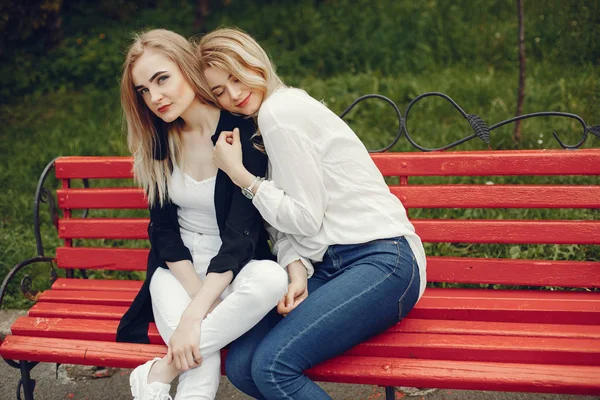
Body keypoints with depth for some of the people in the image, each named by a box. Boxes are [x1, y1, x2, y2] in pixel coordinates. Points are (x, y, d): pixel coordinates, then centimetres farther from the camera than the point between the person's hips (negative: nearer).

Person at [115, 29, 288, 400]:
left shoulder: (243, 133, -14)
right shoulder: (160, 138, 1)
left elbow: (241, 234, -20)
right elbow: (163, 227, 2)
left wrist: (194, 315, -31)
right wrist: (198, 293, -15)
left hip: (233, 268, -1)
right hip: (179, 267, 2)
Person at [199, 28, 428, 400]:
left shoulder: (280, 110, -9)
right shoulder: (276, 113, 20)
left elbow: (305, 218, -11)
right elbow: (290, 221, 13)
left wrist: (239, 174, -5)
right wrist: (297, 272, -5)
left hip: (382, 260, -9)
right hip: (331, 264, 9)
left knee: (273, 365, -25)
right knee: (240, 365, -8)